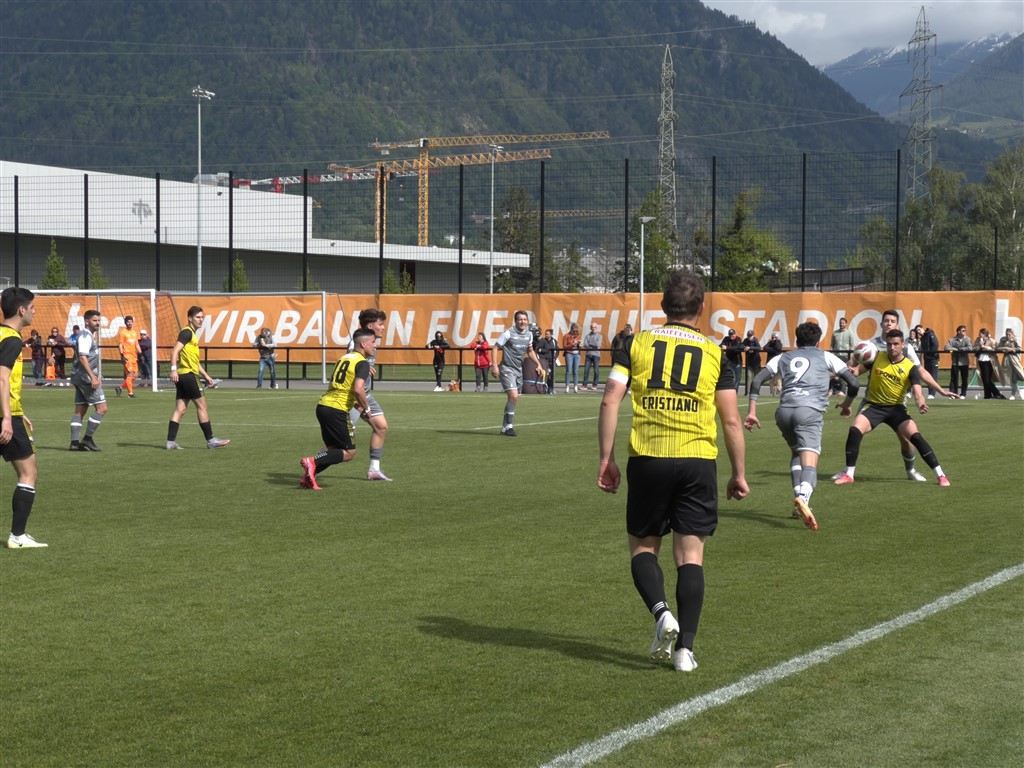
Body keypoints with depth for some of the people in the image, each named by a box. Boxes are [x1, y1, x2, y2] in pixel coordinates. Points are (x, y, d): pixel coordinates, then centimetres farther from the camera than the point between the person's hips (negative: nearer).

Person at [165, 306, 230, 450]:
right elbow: (175, 351, -20)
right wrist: (173, 369, -30)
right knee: (201, 405, -4)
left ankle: (171, 442, 3)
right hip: (188, 374, -10)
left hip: (183, 375, 10)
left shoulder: (192, 334, 22)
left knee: (180, 409, 6)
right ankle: (210, 440, 0)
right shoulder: (187, 332, -8)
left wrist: (206, 376, 27)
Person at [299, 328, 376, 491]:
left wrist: (356, 405, 22)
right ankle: (313, 462, -13)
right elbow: (358, 389, -21)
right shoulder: (362, 363, -7)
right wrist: (366, 409, -6)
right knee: (349, 453, 0)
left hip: (323, 405, 9)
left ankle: (308, 476, 9)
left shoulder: (345, 358, 20)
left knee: (333, 449, 20)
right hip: (337, 411, -9)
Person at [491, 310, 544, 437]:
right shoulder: (508, 333, -13)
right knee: (513, 397, -18)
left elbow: (530, 351, 21)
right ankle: (508, 427, -9)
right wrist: (494, 365, -18)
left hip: (518, 370, 7)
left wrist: (538, 364, 10)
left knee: (513, 399, 11)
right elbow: (496, 347, -10)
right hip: (507, 369, -7)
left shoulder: (529, 334, 6)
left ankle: (505, 427, 23)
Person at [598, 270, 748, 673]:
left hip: (647, 459, 0)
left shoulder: (636, 344, 6)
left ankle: (661, 611, -12)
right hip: (698, 461, 0)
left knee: (643, 546, 14)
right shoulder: (715, 353, 7)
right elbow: (731, 421, 5)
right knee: (690, 554, 5)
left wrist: (606, 460, 1)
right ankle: (685, 647, 0)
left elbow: (610, 402, -3)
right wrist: (738, 474, 14)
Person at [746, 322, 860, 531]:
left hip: (784, 410, 3)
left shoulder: (783, 357, 27)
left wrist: (752, 412, 16)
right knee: (809, 461, -15)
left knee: (796, 453, 28)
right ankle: (803, 497, -46)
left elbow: (757, 380, 16)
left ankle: (799, 501, 13)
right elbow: (854, 384, 16)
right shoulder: (826, 357, 22)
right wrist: (846, 405, 34)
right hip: (810, 410, -3)